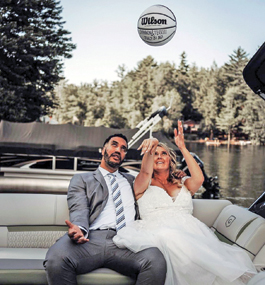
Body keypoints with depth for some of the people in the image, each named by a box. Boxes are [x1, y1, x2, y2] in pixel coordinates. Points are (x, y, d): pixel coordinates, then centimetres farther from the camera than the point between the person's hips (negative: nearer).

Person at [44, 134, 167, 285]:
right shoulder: (82, 179, 23)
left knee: (156, 261, -36)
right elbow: (79, 210, 6)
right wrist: (79, 229, -18)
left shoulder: (131, 180, 36)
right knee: (56, 260, -36)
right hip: (92, 238, -1)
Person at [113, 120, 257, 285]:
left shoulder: (183, 184, 27)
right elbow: (146, 172, -3)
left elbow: (199, 179, 4)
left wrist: (183, 147, 3)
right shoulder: (144, 185, 21)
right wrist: (150, 148, -25)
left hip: (190, 231, 2)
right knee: (168, 236, -43)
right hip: (158, 232, -1)